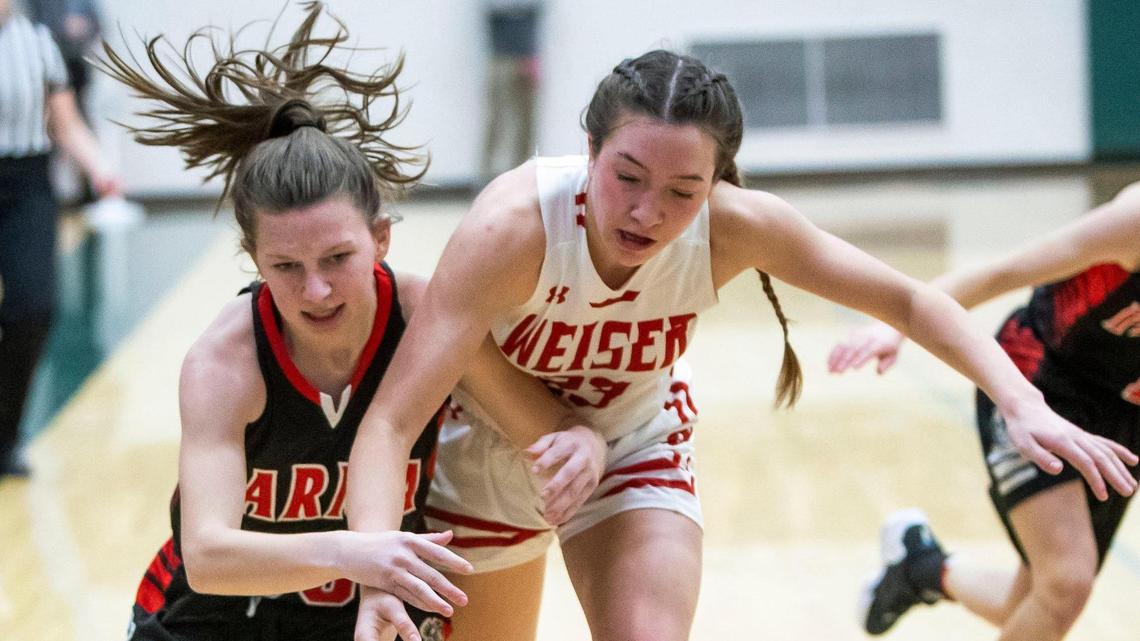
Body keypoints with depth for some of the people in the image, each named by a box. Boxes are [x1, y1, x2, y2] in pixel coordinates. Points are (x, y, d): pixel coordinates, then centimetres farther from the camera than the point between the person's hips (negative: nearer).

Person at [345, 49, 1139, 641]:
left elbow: (909, 300, -16)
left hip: (635, 452, 2)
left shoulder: (733, 227, -28)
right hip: (487, 457, -1)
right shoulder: (513, 229, -38)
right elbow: (388, 423, -44)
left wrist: (1023, 404, -32)